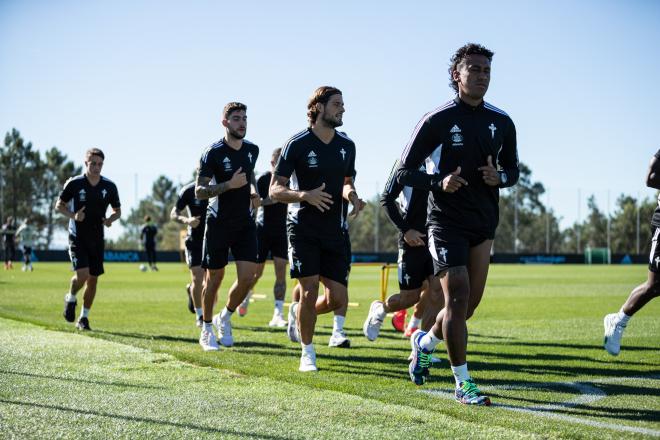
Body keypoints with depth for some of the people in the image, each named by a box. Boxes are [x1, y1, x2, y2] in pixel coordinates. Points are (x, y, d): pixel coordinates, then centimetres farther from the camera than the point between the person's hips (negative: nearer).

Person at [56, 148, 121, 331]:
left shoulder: (109, 186, 0)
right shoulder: (74, 183, -8)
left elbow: (117, 211, 11)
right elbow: (59, 205, 1)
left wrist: (111, 219, -12)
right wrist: (73, 215, -17)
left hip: (97, 239, 3)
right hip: (77, 237, -3)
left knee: (93, 279, 5)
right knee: (82, 274, -18)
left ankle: (84, 318, 20)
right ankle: (71, 299, 15)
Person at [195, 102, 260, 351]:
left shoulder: (252, 150, 6)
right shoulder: (213, 153, -12)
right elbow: (199, 191, -14)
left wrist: (253, 191, 7)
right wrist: (229, 185, -26)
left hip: (245, 223, 5)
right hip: (219, 223, -4)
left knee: (247, 276, -7)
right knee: (215, 277, 4)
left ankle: (225, 318, 19)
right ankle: (207, 330, 20)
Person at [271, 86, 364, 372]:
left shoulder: (346, 145, 8)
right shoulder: (297, 144, -8)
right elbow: (275, 190, -7)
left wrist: (351, 195, -1)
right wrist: (305, 195, -25)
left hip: (333, 230, 5)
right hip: (303, 228, -5)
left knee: (339, 298, -1)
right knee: (310, 290, -11)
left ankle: (299, 313, 31)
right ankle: (307, 353, 9)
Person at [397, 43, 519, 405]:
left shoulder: (501, 122, 7)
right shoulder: (436, 121, -8)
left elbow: (513, 170, 17)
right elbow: (404, 172, -5)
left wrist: (499, 177, -8)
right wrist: (440, 182, -23)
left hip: (484, 224, 6)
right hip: (446, 222, -5)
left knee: (469, 303, 10)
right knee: (457, 297, -12)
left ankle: (425, 342, 38)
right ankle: (463, 383, -3)